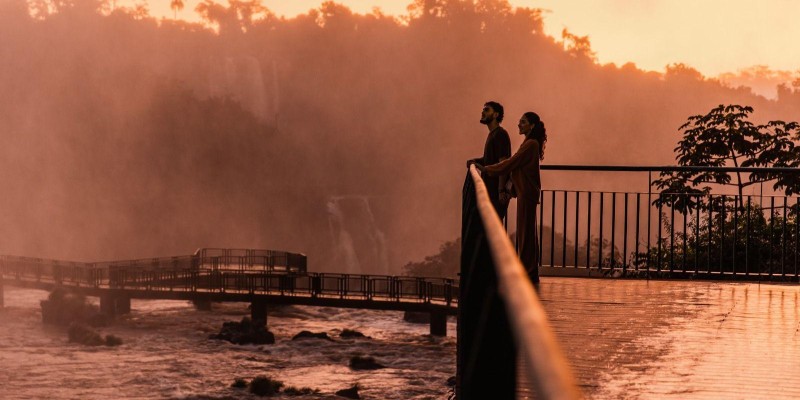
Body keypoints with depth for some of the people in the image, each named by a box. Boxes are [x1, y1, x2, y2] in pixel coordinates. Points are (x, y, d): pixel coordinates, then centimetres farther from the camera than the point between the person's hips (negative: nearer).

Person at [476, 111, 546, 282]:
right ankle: (531, 272, 15)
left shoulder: (531, 145, -15)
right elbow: (516, 165, 18)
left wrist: (486, 169, -12)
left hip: (527, 193, -10)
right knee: (527, 231, 12)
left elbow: (510, 164, -17)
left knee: (525, 231, -6)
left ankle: (528, 273, -3)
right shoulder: (530, 143, 16)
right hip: (525, 192, 10)